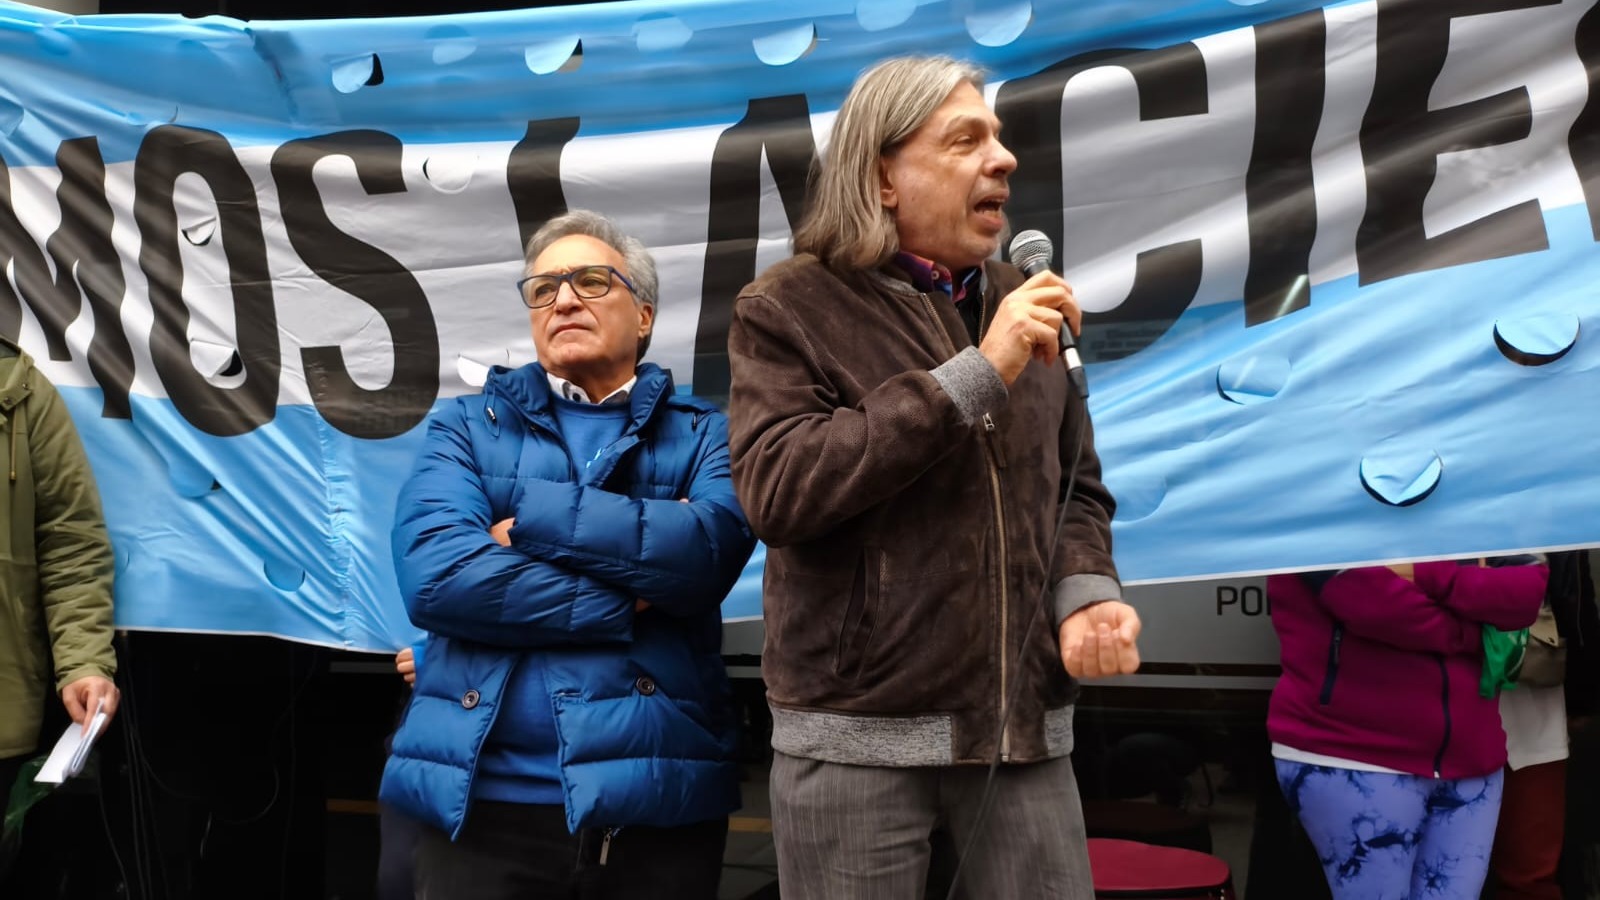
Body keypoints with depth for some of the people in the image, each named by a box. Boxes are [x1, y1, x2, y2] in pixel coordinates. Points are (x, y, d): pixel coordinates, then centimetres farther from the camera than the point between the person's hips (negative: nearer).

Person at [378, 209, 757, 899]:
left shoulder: (702, 435, 9)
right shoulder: (466, 426, 10)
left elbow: (711, 549, -12)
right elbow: (434, 573, -8)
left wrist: (531, 520, -10)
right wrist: (631, 605, -9)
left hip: (659, 799, 0)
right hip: (482, 796, 0)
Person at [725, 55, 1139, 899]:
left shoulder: (1028, 307, 12)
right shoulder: (787, 310, -3)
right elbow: (778, 490, -18)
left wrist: (1084, 592, -6)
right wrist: (975, 375, -19)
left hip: (1025, 731, 4)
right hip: (858, 736, -4)